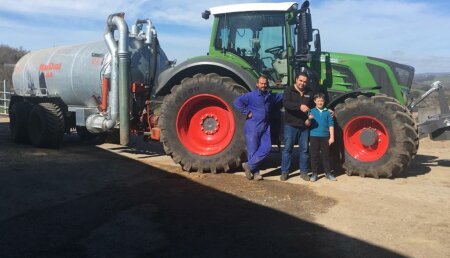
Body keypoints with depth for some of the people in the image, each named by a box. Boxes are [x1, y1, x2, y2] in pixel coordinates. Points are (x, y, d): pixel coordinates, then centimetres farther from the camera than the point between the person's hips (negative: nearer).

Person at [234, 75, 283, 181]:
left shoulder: (270, 96, 14)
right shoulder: (251, 95, -5)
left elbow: (282, 96, 27)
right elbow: (237, 102, -14)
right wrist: (247, 112, -14)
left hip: (265, 126, 6)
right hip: (252, 126, -5)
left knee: (266, 148, -5)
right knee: (253, 150, 0)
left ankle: (249, 165, 3)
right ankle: (255, 172, 11)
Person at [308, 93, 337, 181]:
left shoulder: (327, 112, 3)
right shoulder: (311, 111, 2)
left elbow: (331, 125, 4)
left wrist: (332, 137, -1)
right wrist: (309, 119, -23)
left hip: (325, 137, 1)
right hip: (314, 136, 0)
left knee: (326, 155, 8)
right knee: (314, 155, 5)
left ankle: (328, 173, 18)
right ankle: (314, 173, 13)